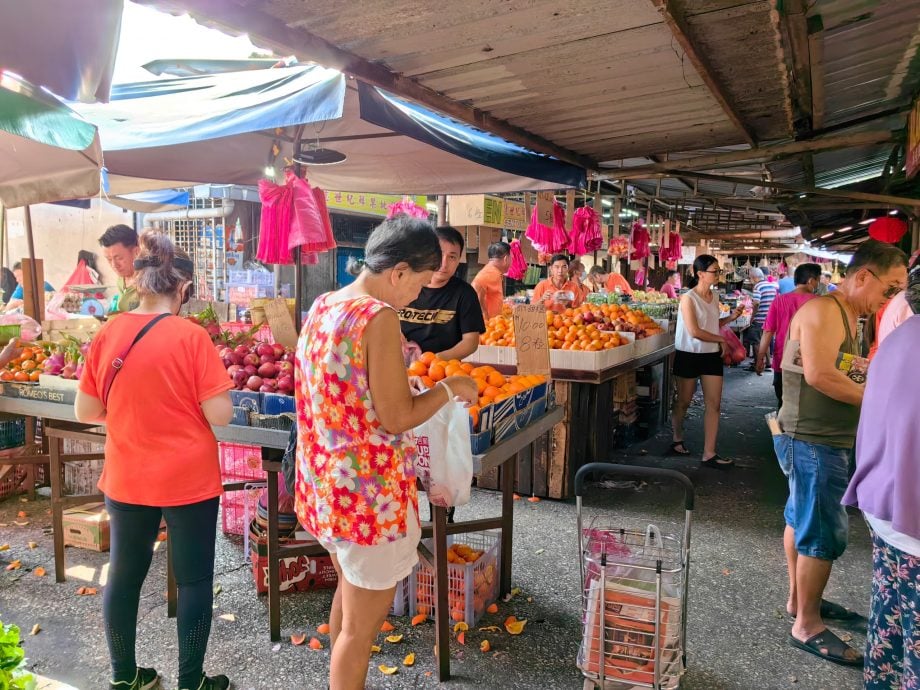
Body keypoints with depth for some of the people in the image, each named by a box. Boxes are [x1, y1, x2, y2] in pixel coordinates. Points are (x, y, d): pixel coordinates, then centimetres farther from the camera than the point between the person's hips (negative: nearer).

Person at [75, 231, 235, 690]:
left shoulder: (107, 335, -4)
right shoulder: (191, 337, -16)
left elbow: (85, 412, 3)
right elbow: (220, 415, -16)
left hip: (126, 480, 4)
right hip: (188, 480, -4)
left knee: (123, 576, 20)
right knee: (194, 580, 12)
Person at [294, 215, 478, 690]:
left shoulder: (322, 306, 4)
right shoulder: (378, 316, -22)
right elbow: (396, 419, -21)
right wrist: (449, 388, -6)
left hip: (325, 486, 9)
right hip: (368, 496, -9)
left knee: (349, 591, 29)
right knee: (361, 627, 11)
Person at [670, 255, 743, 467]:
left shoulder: (715, 296, 6)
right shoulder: (688, 299, -15)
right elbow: (695, 332, -21)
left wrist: (730, 317, 2)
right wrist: (722, 339, -12)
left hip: (712, 355, 6)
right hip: (689, 355, -6)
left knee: (714, 404, 0)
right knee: (684, 402, 9)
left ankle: (709, 454, 4)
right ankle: (677, 439, 32)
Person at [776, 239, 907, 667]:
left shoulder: (846, 315, 15)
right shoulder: (824, 311, -18)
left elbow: (843, 372, 14)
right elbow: (820, 374, -29)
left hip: (821, 440, 11)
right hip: (813, 441, -11)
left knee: (802, 518, 20)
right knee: (824, 534, -3)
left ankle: (799, 599, 36)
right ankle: (807, 626, 10)